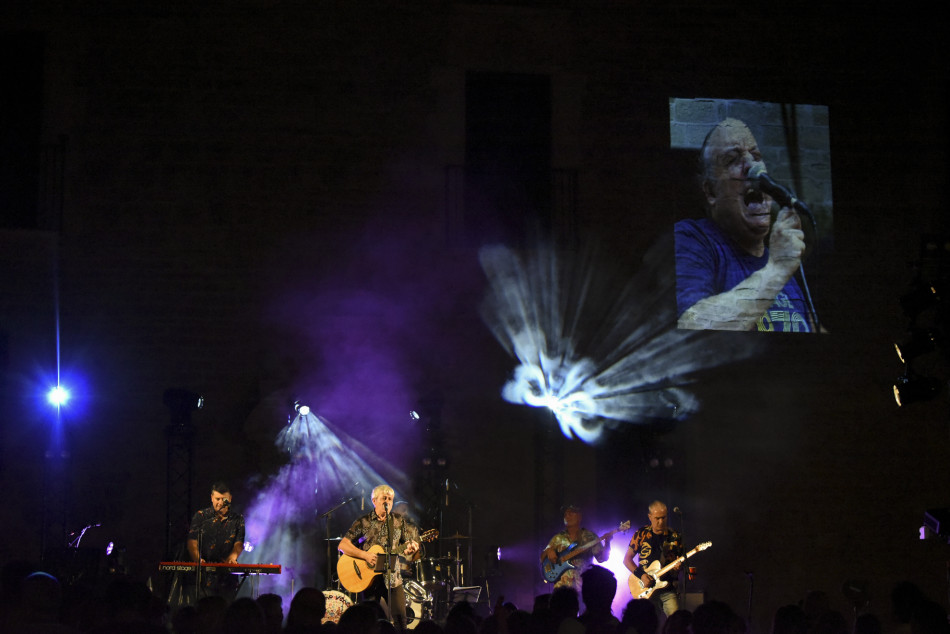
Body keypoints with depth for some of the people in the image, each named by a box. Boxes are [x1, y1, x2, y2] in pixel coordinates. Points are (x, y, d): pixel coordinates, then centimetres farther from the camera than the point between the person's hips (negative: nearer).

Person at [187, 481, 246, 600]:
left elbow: (239, 543, 3)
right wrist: (198, 559, -20)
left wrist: (231, 558, -18)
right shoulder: (201, 516, 6)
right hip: (205, 575, -2)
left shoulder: (237, 519, 11)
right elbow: (192, 542, -1)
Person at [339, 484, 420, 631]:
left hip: (392, 578, 2)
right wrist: (365, 555, -18)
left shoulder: (399, 522, 8)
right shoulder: (363, 522, -1)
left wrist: (411, 549, -14)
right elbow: (343, 545, -6)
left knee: (400, 618, -6)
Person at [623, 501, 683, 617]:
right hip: (645, 590, -1)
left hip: (668, 590, 1)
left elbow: (681, 558, 13)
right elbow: (627, 559, 7)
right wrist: (640, 575, -7)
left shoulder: (674, 536, 8)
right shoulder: (641, 534, 4)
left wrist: (678, 565, -11)